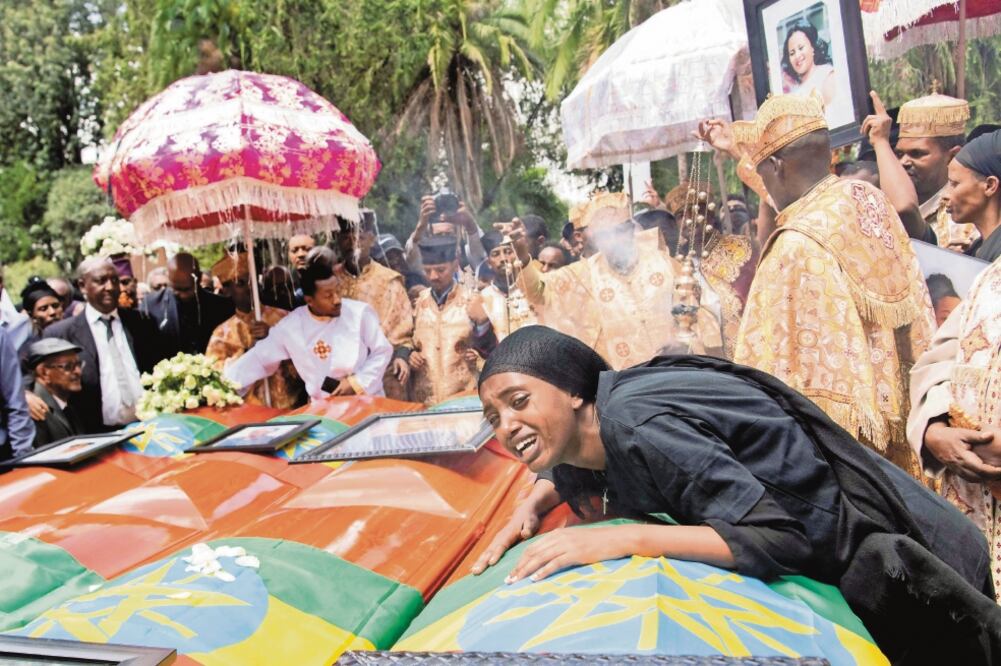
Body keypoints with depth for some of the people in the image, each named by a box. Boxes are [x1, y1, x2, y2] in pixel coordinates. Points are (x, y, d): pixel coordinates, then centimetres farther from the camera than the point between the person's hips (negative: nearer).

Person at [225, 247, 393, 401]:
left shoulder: (360, 313, -8)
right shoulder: (290, 326, -5)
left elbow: (382, 351, -1)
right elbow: (260, 358, 0)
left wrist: (358, 381, -13)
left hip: (368, 401, -1)